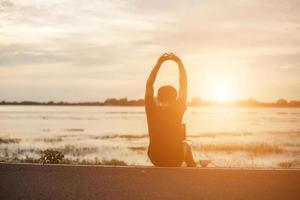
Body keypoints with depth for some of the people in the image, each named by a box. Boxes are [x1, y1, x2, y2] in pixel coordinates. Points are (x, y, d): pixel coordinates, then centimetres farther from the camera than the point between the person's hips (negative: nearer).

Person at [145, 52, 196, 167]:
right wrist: (180, 63, 1)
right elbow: (184, 86, -5)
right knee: (185, 146, 34)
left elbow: (149, 85, -1)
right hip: (175, 160, -1)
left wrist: (159, 63, 1)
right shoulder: (177, 110, -15)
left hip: (155, 159, 2)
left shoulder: (152, 110, -11)